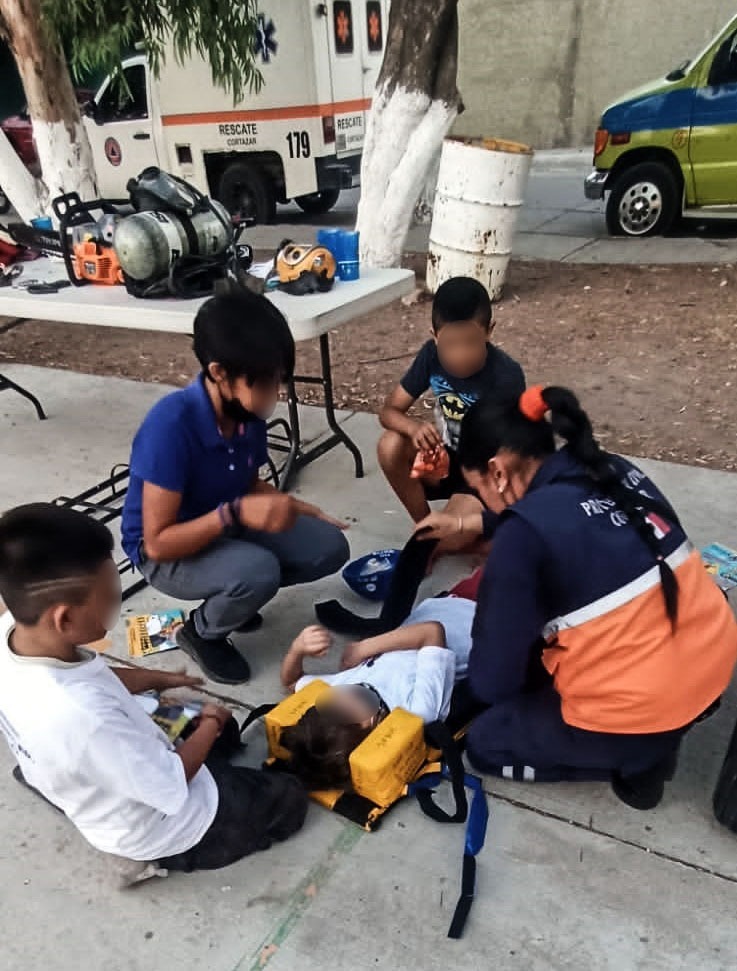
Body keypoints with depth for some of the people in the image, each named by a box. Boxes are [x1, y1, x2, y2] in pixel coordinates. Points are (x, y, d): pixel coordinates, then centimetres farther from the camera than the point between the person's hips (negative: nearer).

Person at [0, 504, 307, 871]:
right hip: (156, 830, -8)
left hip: (107, 781, 8)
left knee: (222, 731, 30)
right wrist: (211, 725, -11)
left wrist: (157, 679, 3)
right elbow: (171, 787, -28)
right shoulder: (85, 717, -45)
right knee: (288, 800, 12)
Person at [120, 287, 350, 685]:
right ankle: (201, 633, 0)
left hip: (227, 528, 7)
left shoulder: (247, 412, -12)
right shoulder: (171, 426, -32)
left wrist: (295, 508, -6)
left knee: (329, 547, -7)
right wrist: (235, 513, -39)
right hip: (168, 553, -6)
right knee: (258, 571, -34)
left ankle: (232, 595, 14)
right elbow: (157, 543, -29)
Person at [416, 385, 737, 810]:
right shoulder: (614, 471, 1)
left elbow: (492, 679, -12)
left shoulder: (524, 532, -20)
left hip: (642, 708, -7)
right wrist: (467, 523, 32)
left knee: (487, 742, 18)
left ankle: (638, 755, 7)